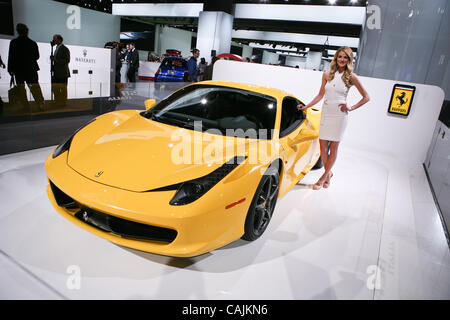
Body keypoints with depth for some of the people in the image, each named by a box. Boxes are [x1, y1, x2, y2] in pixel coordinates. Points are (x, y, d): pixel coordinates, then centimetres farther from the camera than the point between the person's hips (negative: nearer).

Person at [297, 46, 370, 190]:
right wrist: (306, 106, 8)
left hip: (339, 115, -3)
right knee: (323, 147, 1)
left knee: (333, 148, 0)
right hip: (325, 112, 3)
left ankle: (323, 177, 10)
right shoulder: (327, 74, 9)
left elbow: (366, 97, 7)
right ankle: (329, 173, 22)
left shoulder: (351, 77, 0)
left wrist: (351, 108, -3)